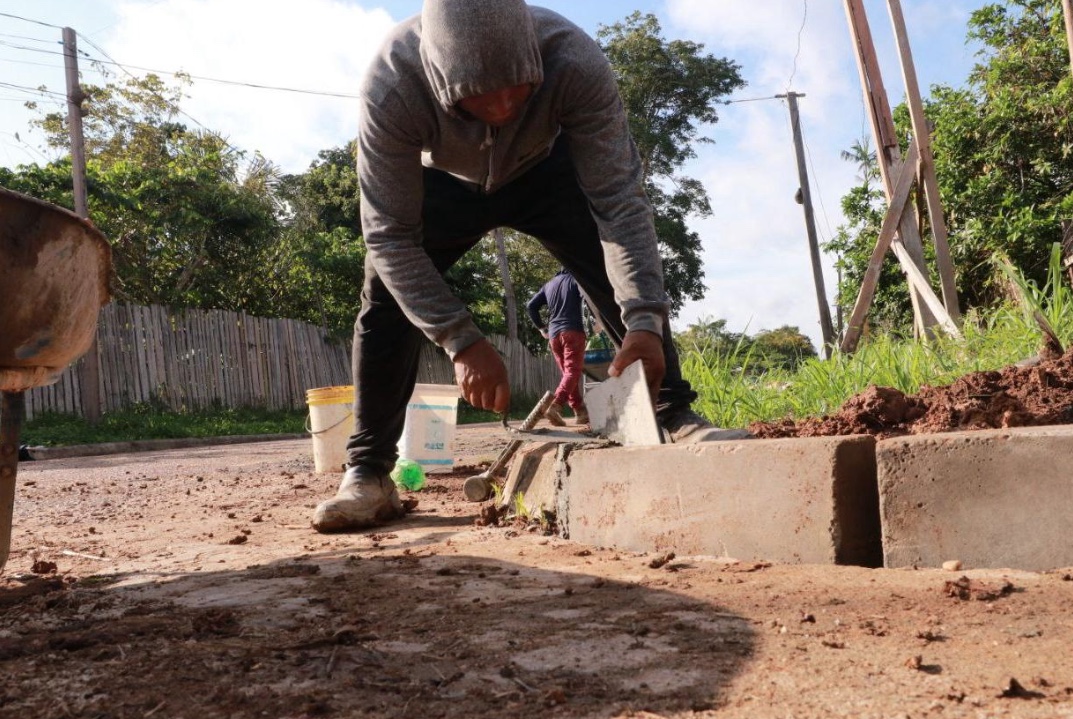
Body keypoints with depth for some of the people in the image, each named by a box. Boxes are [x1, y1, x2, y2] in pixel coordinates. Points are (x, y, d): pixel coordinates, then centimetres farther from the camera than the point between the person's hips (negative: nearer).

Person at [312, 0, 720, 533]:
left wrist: (644, 319, -48)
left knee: (624, 278, -17)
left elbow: (618, 199, -37)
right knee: (387, 295, -15)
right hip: (444, 180, 0)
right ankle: (368, 474, -7)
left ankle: (677, 419, -3)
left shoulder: (577, 63, -40)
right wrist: (462, 342, -43)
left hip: (545, 167, 1)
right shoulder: (390, 89, -41)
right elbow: (390, 236, -36)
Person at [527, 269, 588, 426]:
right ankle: (555, 406, -33)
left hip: (554, 334, 6)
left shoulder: (549, 284, 20)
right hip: (572, 331, -6)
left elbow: (530, 305, 16)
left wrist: (541, 327, 21)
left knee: (567, 372, 13)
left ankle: (580, 412, 13)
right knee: (573, 371, -12)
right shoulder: (575, 279, 5)